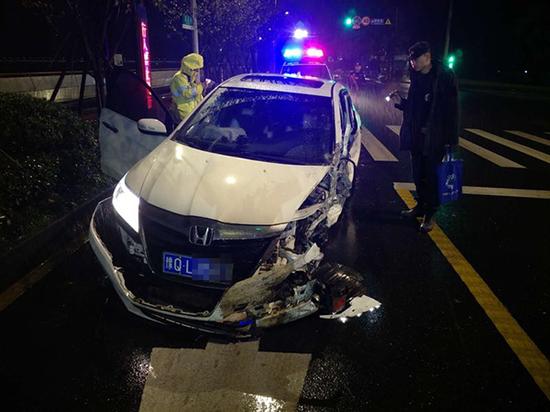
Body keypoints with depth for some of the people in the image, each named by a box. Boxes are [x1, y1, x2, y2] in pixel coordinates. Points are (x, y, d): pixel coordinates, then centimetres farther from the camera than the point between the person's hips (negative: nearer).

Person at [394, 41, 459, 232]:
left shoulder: (445, 76, -10)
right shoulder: (416, 77, 8)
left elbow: (451, 109, -10)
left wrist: (450, 138, -13)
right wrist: (400, 102, -2)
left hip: (434, 136, -6)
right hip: (416, 134, 6)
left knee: (430, 175, 0)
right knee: (418, 174, 13)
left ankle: (430, 213, 13)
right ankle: (421, 206, 29)